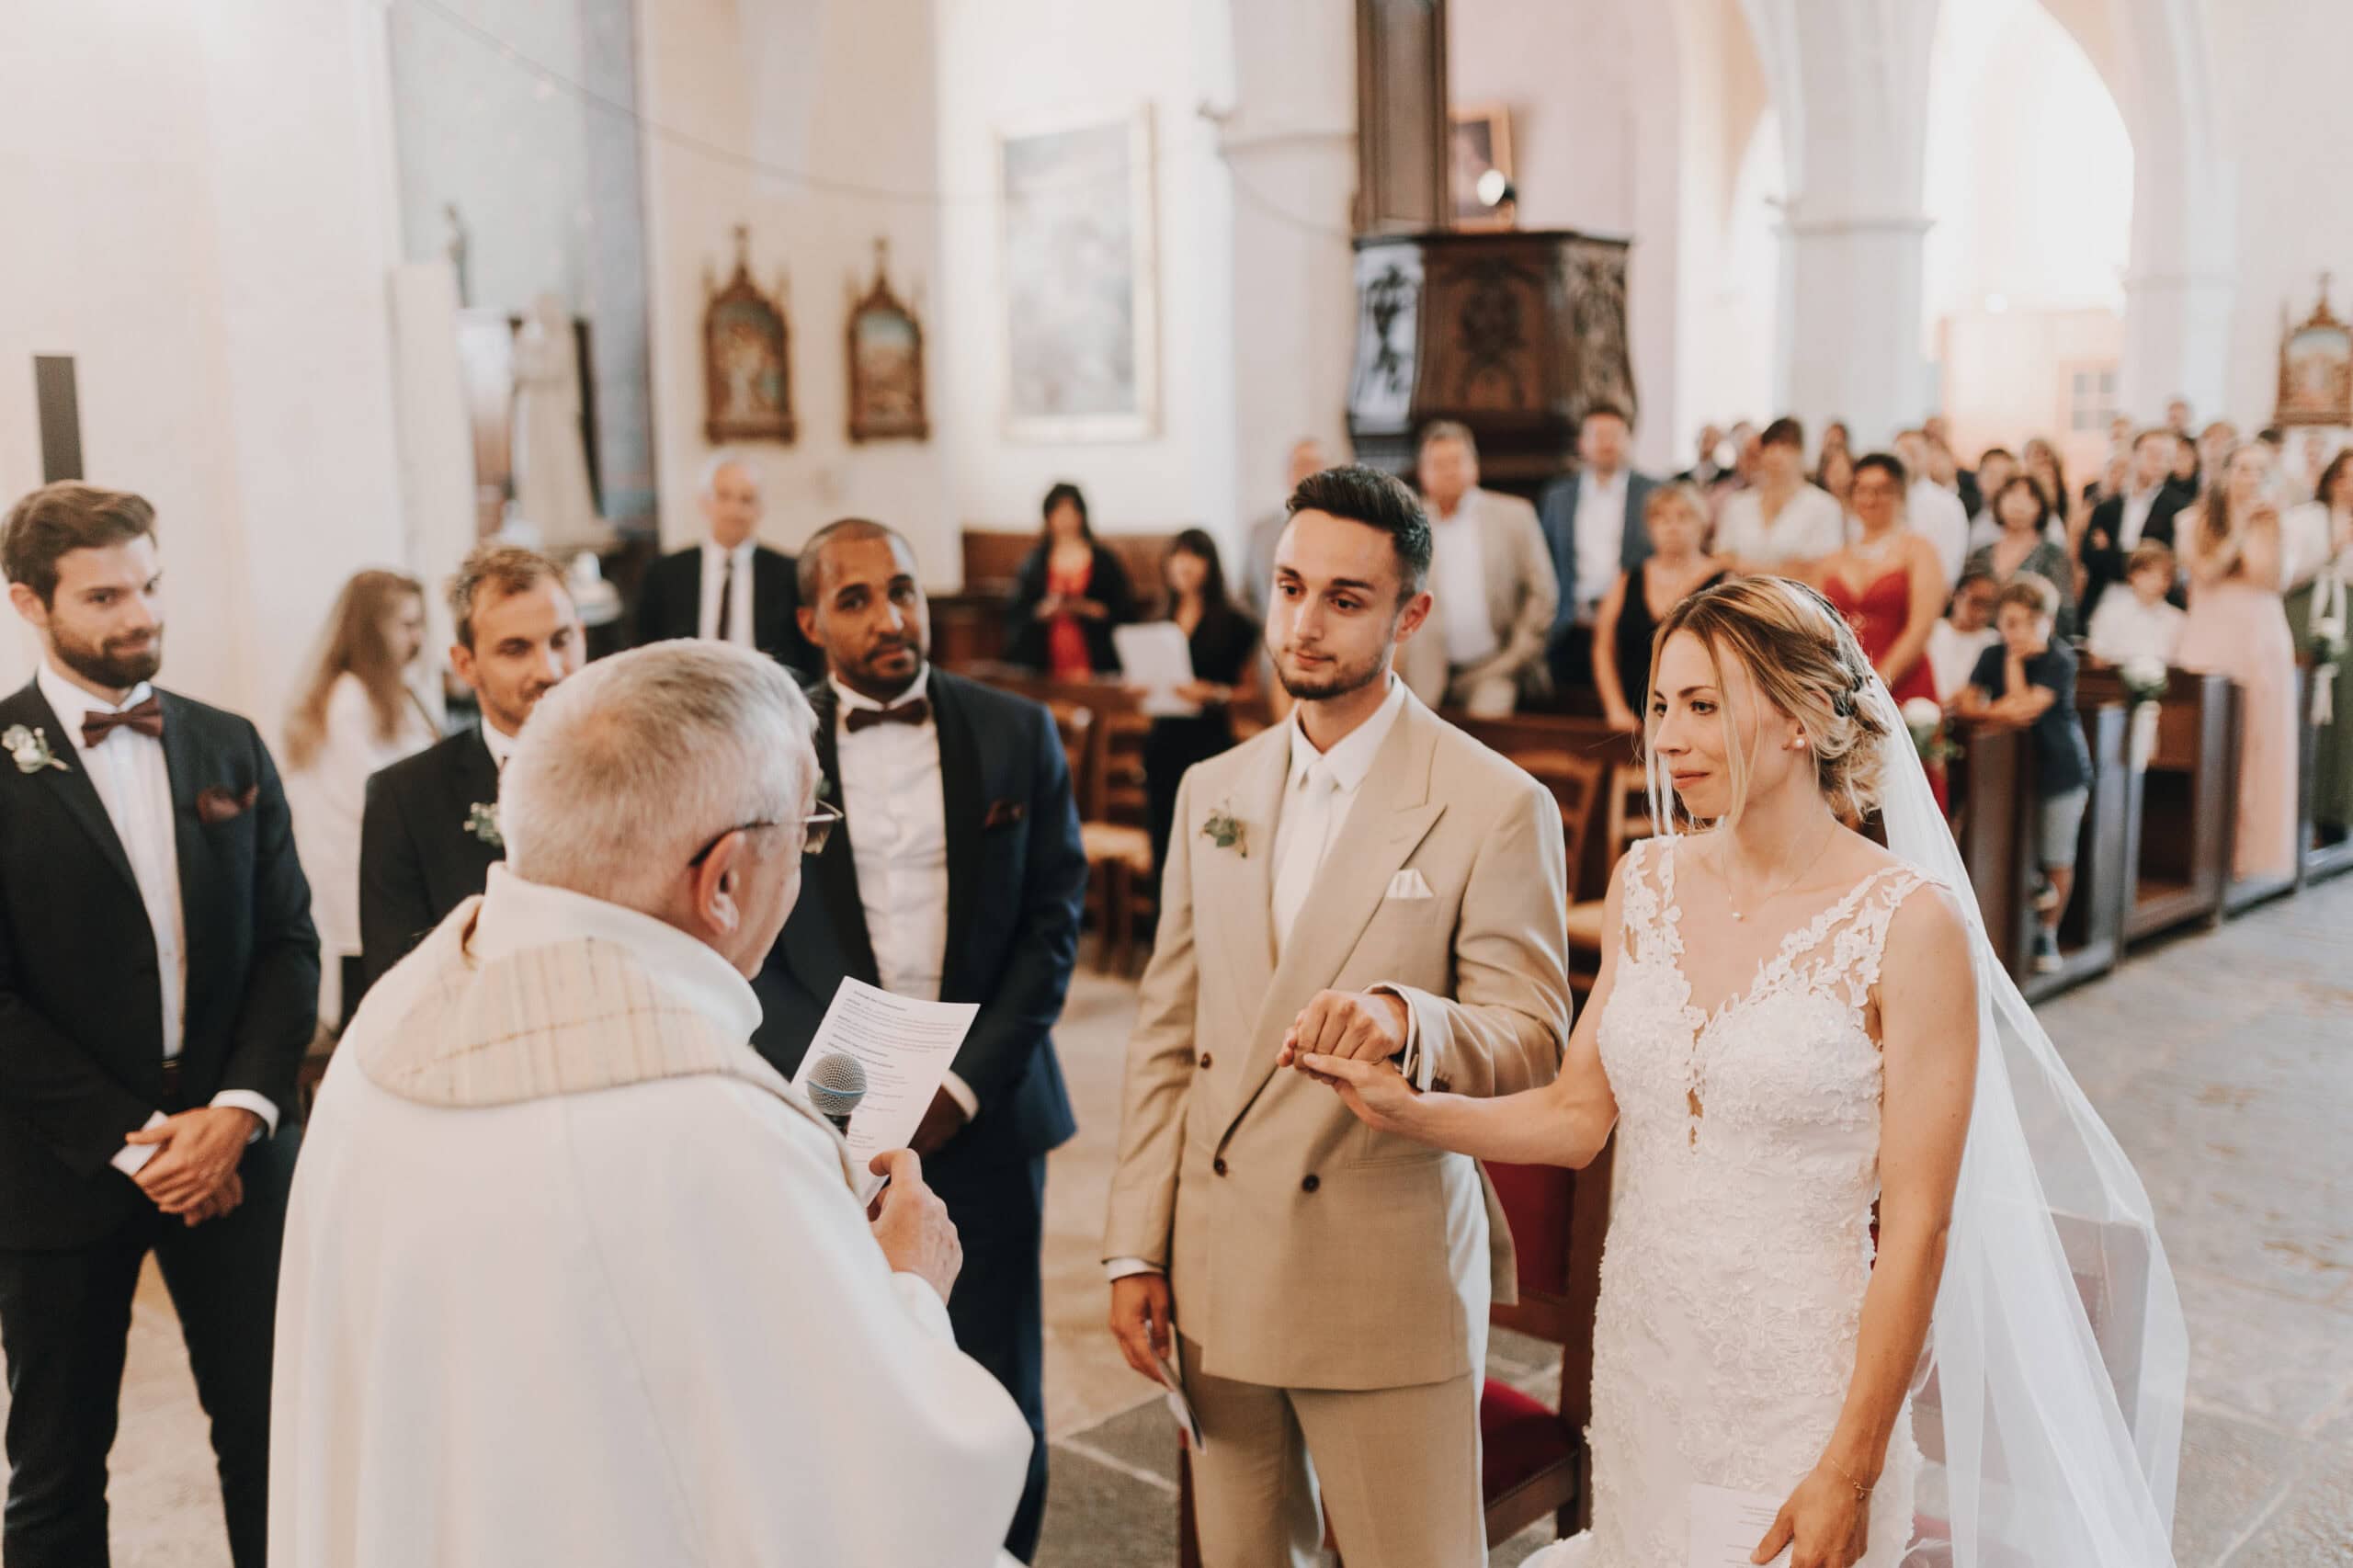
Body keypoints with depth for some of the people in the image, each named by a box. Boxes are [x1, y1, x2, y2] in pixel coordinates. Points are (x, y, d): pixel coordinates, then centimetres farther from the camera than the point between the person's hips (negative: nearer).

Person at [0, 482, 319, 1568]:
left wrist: (238, 1111, -9)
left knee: (270, 1435, 9)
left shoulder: (228, 747, 7)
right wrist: (128, 1143, -13)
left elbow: (288, 945, 5)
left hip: (233, 1153, 3)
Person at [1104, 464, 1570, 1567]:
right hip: (1219, 1277, 5)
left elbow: (1531, 1042, -12)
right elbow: (1166, 1033, 9)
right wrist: (1134, 1247, 6)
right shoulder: (1211, 792, 7)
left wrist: (1405, 1018, -33)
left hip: (1390, 1281, -4)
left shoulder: (1496, 807, -9)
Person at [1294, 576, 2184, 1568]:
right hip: (1642, 1363, 5)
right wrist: (1409, 1112, -11)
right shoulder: (1647, 883, 1)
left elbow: (1917, 1224, -14)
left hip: (1805, 1386, -5)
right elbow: (1576, 1115, 5)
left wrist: (1853, 1470, -14)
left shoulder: (1910, 921, -16)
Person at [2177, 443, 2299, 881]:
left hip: (2261, 636, 1)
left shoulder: (2269, 520, 6)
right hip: (2210, 635, -1)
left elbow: (2269, 580, -6)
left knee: (2258, 742, 1)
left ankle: (2252, 847, 10)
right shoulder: (2197, 520, 5)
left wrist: (2264, 529, -11)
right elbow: (2204, 572, -9)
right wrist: (2237, 530, -10)